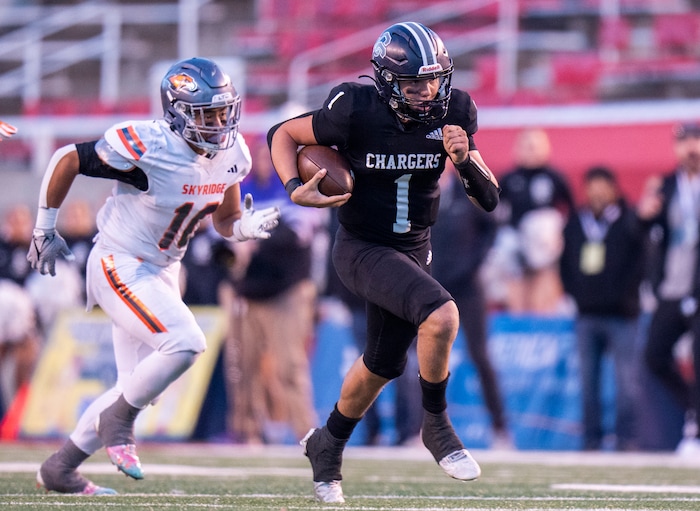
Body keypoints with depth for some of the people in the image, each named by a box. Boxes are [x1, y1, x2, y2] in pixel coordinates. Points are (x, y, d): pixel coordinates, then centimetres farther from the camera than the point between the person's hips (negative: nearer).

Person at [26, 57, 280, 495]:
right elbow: (67, 160, -15)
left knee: (139, 388, 12)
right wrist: (45, 229, -7)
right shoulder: (149, 147, -25)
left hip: (161, 271, 8)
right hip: (119, 266, -8)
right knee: (185, 343, -26)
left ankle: (60, 468, 24)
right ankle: (118, 419, -4)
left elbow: (226, 224, 10)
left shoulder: (232, 154, -3)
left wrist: (250, 226, -14)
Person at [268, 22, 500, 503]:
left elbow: (489, 200, -9)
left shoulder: (453, 114, -12)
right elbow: (283, 134, -7)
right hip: (362, 249, -6)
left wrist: (466, 160, -28)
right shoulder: (355, 112, -23)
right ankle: (437, 426, -8)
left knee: (383, 363, 21)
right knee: (441, 315, -29)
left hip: (413, 250, 6)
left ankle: (328, 444, 46)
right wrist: (296, 189, -22)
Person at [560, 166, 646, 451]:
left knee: (626, 381, -6)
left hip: (621, 316, -5)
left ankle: (626, 438, -3)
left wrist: (625, 293, -12)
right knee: (588, 382, 6)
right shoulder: (575, 224, 12)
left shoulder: (629, 222, -2)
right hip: (586, 315, 5)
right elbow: (566, 263, 19)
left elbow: (642, 260, -6)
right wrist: (574, 292, 9)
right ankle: (591, 440, 10)